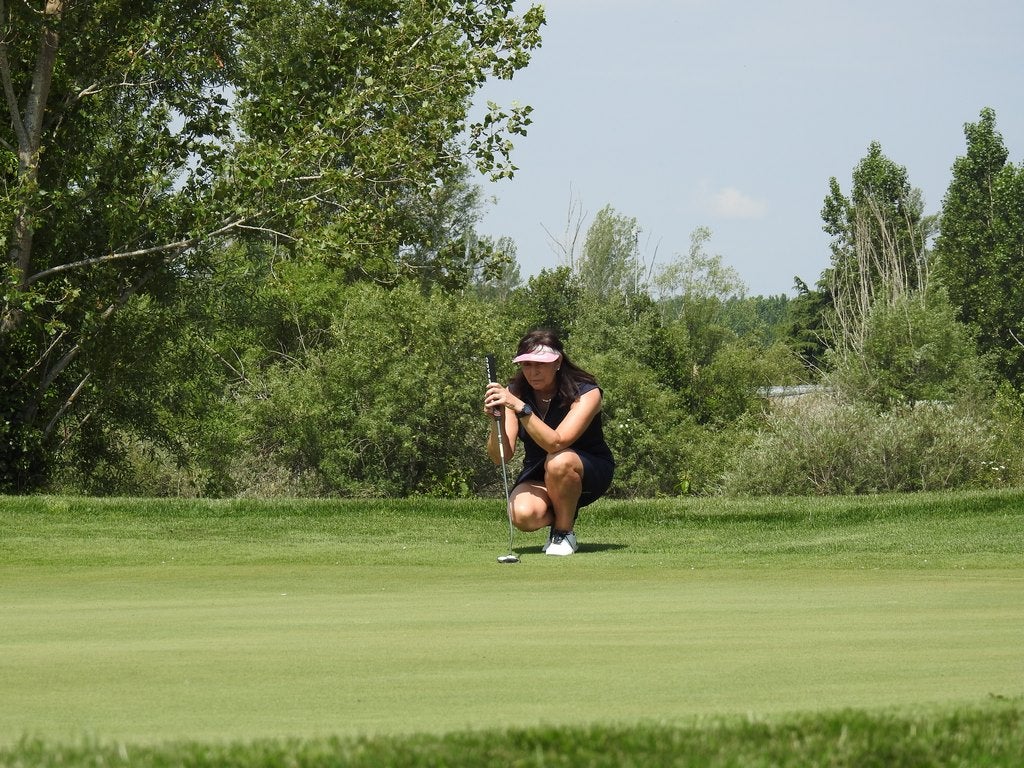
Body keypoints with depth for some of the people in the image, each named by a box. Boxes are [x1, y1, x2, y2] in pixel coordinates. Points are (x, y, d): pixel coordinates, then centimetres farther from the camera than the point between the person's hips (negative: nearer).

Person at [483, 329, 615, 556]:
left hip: (591, 473, -3)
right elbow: (499, 456, -18)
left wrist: (520, 408, -46)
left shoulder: (586, 392, -20)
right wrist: (496, 419, -37)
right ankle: (559, 516, 4)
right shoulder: (515, 392, -9)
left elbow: (556, 443, -36)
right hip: (537, 477, 3)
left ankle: (565, 533, -13)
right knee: (523, 515, -32)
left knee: (559, 461, -38)